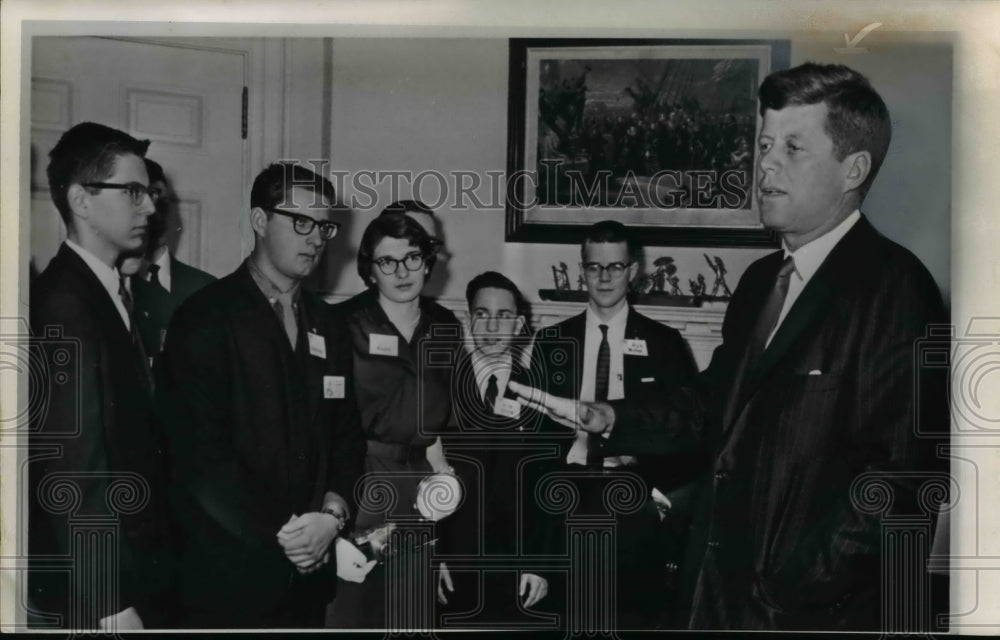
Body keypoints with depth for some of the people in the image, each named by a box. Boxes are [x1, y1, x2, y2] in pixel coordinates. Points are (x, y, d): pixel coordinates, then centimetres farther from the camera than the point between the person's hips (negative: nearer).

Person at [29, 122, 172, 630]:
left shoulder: (112, 292, 8)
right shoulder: (63, 303, -18)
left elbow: (132, 437, 8)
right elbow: (74, 466, -21)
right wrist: (108, 604, -20)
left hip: (135, 565, 8)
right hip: (94, 587, -8)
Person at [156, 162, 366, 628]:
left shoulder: (328, 326, 11)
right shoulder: (206, 318, -8)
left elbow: (346, 433, 10)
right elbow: (199, 451, -15)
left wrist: (333, 512, -7)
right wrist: (281, 534, -14)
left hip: (310, 568, 5)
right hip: (229, 573, -5)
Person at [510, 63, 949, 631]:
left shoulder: (894, 286, -15)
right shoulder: (762, 279, 11)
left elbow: (902, 471, -20)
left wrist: (795, 586, -20)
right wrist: (609, 420, -1)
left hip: (824, 606, -7)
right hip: (730, 586, 7)